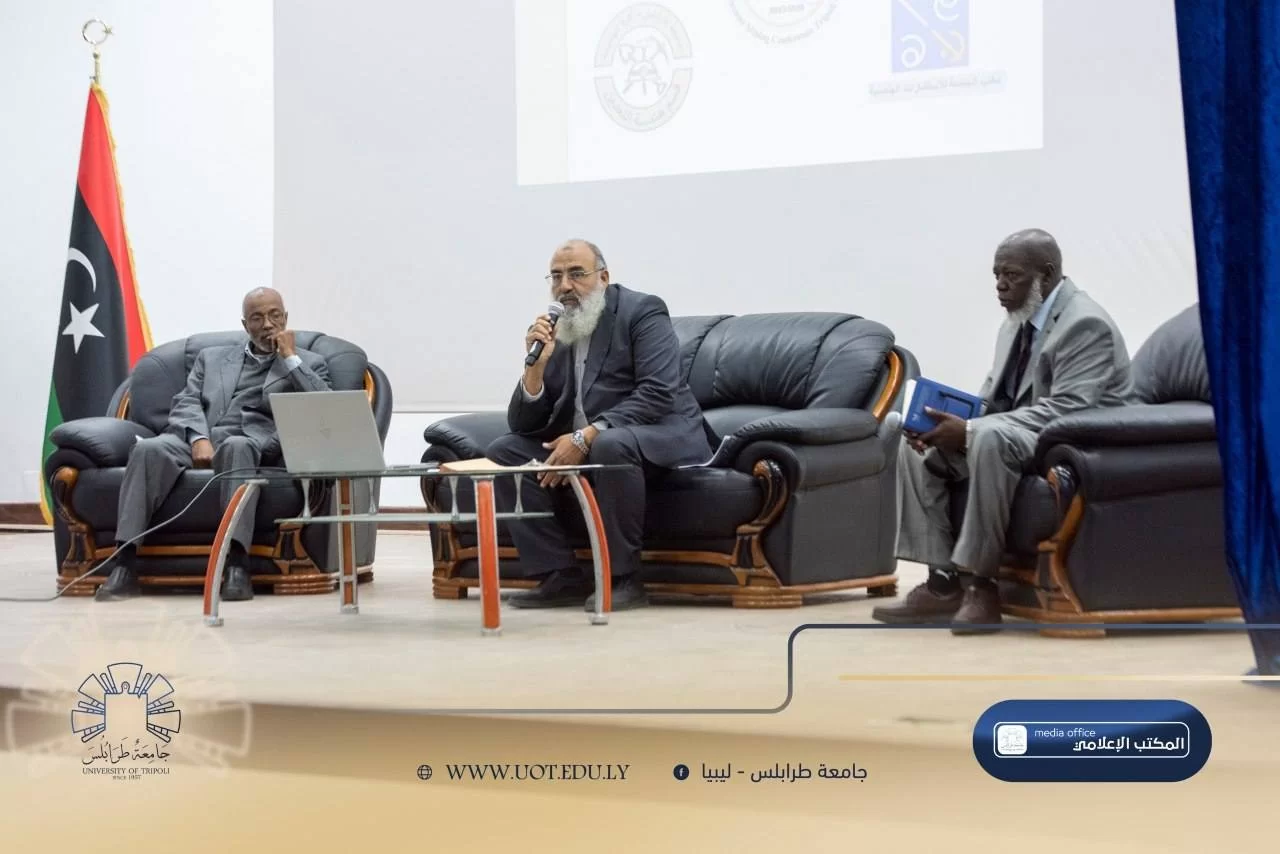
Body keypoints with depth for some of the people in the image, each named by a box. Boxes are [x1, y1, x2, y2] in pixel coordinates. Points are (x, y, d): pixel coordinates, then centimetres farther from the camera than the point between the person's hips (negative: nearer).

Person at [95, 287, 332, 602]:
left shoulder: (308, 362, 20)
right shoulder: (211, 357, 27)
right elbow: (185, 403, 12)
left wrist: (290, 356, 2)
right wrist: (199, 439, -9)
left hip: (253, 440, -2)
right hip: (197, 439, 3)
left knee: (236, 446, -40)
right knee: (149, 449, -31)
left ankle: (236, 565, -49)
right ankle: (124, 566, -36)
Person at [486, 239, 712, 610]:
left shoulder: (642, 311, -7)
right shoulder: (552, 331, 8)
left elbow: (657, 394, -21)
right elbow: (524, 425, 5)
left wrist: (586, 436, -26)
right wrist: (535, 365, -12)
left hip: (659, 437, -6)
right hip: (580, 449, 7)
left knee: (609, 445, -37)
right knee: (503, 452, -8)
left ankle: (623, 577, -23)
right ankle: (563, 575, -10)